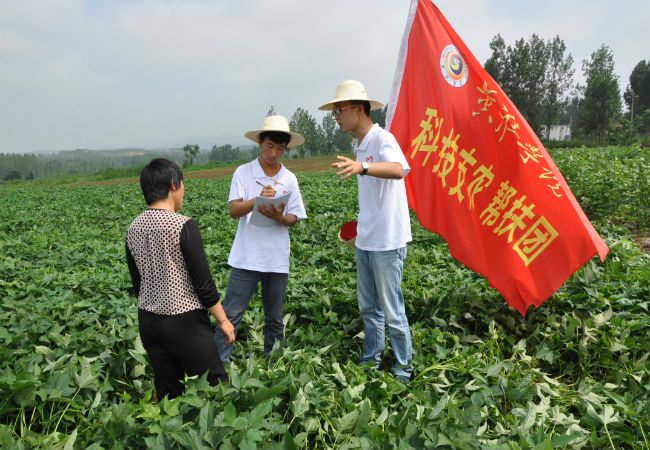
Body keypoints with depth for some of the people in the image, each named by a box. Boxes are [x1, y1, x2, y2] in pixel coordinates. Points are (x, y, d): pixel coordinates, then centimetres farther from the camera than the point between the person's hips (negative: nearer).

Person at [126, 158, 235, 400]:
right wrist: (223, 320, -4)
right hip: (184, 320, -7)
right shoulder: (184, 226, -17)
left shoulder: (134, 228, 3)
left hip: (148, 319, 7)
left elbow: (137, 282, 12)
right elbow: (203, 282, -15)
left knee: (167, 392, 16)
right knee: (215, 385, 4)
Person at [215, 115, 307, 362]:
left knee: (275, 318, 14)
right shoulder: (243, 172, 0)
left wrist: (279, 217, -17)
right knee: (231, 314, -1)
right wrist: (257, 200, -27)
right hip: (246, 258, -2)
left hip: (277, 259, 3)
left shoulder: (289, 179, 7)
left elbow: (293, 218, 5)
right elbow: (234, 210, -9)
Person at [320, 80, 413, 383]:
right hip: (365, 240, 9)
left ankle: (403, 371, 20)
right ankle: (370, 363, 35)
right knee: (368, 308, 19)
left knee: (392, 311, 2)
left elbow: (398, 169, -37)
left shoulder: (382, 139, -15)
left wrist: (362, 167, -54)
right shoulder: (359, 145, 13)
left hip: (387, 241, -9)